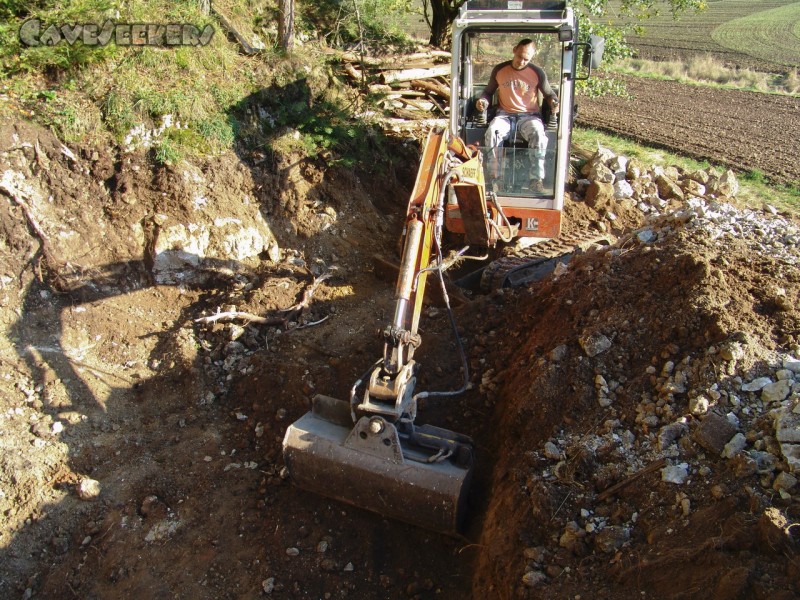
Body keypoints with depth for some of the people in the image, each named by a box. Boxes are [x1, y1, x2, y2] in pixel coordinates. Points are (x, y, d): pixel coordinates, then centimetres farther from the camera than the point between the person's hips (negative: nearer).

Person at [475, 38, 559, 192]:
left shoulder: (537, 72, 1)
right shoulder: (499, 70, 4)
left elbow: (549, 94, 13)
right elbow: (488, 91, 17)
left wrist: (554, 103, -9)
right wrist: (483, 101, -6)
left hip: (529, 116, -1)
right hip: (505, 115, 1)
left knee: (538, 135, -35)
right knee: (491, 133, -34)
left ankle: (536, 179, -29)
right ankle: (494, 176, -27)